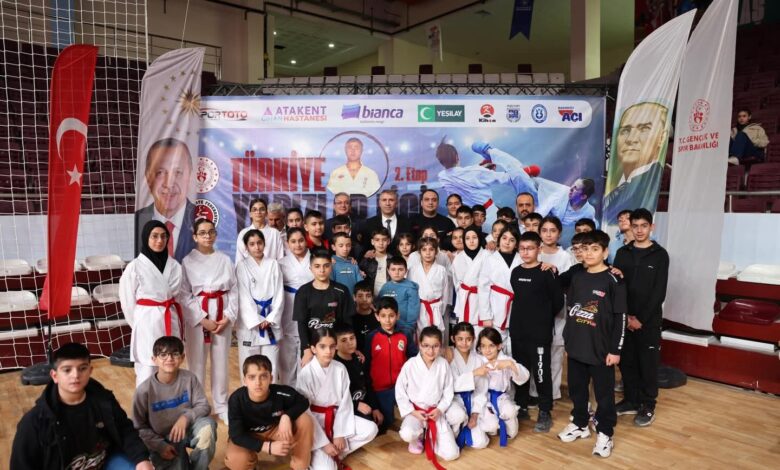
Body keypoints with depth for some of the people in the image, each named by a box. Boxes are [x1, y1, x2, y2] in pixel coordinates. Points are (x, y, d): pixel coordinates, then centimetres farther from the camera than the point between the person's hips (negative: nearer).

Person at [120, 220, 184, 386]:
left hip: (171, 322, 4)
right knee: (147, 372, -2)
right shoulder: (135, 267, -7)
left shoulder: (174, 265, 5)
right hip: (147, 323, -4)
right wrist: (139, 324, 3)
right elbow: (127, 301, 0)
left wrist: (177, 321, 7)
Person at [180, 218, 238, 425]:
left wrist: (228, 317, -8)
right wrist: (203, 320, -13)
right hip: (197, 316, -2)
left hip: (223, 316, 2)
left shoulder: (225, 260, 4)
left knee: (221, 361, 11)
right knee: (197, 362, 5)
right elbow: (184, 295, -6)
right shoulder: (188, 262, -2)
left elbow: (234, 290, 4)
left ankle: (222, 406, 25)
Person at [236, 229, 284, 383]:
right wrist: (257, 321, -12)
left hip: (271, 320, 2)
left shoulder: (273, 264, 6)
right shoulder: (242, 266, 1)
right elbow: (244, 297, -5)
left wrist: (271, 319, -8)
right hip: (250, 320, -1)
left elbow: (279, 293, 2)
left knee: (271, 364, 4)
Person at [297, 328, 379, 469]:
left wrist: (340, 434, -13)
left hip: (336, 417, 5)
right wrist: (324, 443, -18)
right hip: (314, 421, -4)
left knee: (371, 429, -14)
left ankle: (336, 454, -4)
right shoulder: (306, 373, -19)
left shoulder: (340, 369, -8)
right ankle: (316, 454, 11)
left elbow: (345, 403, -5)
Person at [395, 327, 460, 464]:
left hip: (436, 412, 2)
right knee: (407, 434, -34)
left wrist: (440, 409, -11)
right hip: (415, 411, -1)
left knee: (451, 454, -9)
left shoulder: (443, 364, -8)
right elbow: (400, 392, -5)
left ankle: (429, 436, 21)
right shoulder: (410, 365, -13)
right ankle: (419, 437, 5)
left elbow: (448, 391, 1)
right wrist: (413, 412, -12)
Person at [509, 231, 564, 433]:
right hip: (517, 331, 5)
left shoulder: (546, 273, -9)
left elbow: (558, 301, -6)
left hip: (540, 333, -5)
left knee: (541, 373, 1)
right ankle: (521, 406, 29)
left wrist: (544, 318, 2)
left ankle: (545, 412, 14)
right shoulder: (515, 272, 7)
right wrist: (523, 317, 10)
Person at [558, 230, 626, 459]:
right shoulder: (577, 278, 6)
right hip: (576, 346, 6)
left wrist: (615, 349, -12)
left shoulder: (613, 281, -11)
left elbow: (620, 317, -11)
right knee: (576, 388, 16)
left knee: (604, 393, 7)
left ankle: (604, 433, 24)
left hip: (601, 348, -5)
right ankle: (580, 424, 35)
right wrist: (568, 338, 12)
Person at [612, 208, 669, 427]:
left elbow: (659, 292, -8)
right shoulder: (622, 253, 6)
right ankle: (631, 400, 25)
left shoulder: (660, 255, -3)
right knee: (627, 362, 10)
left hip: (649, 321, -3)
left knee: (648, 364, 4)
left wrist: (641, 318, -13)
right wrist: (626, 315, -8)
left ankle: (648, 406, 18)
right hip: (624, 319, 3)